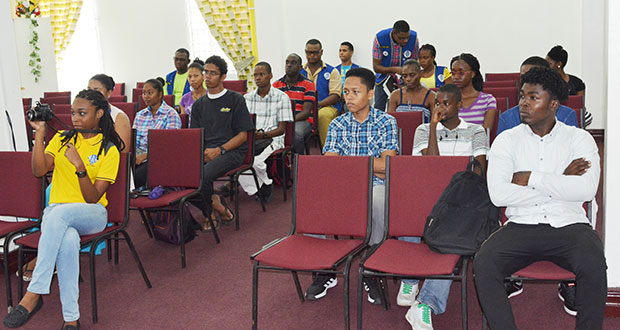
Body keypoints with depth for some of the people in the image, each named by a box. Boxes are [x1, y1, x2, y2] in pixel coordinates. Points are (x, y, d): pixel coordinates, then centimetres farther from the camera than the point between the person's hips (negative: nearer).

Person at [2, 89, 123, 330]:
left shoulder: (109, 150, 1)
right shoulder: (61, 139, 13)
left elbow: (93, 199, -8)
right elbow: (39, 170, -5)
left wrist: (79, 165, -21)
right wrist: (39, 133, -9)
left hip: (92, 215, -2)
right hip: (56, 213, 2)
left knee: (59, 213, -38)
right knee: (68, 240, -36)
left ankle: (34, 294, -36)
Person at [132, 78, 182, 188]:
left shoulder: (171, 114, 1)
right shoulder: (140, 115, 21)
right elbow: (134, 140, 15)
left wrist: (145, 155, -18)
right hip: (139, 154, 5)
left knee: (137, 175, -33)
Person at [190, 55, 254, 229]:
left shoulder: (236, 99, 6)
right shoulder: (199, 104, 21)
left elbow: (243, 135, 0)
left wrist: (219, 150, -13)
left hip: (232, 151, -5)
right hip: (205, 150, 5)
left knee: (202, 175, -33)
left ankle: (211, 213, -3)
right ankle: (220, 209, -8)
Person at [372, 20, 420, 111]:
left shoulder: (414, 38, -20)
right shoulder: (380, 38, -24)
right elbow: (376, 67, -19)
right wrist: (394, 69, -34)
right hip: (384, 75, 0)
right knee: (378, 109, -3)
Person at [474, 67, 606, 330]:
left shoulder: (579, 139, 7)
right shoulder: (507, 140, 7)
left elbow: (586, 189, -12)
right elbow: (498, 194, -9)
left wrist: (530, 178, -9)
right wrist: (560, 183, -6)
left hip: (569, 226, 0)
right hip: (521, 226, 1)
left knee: (594, 266, -31)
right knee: (483, 263, -27)